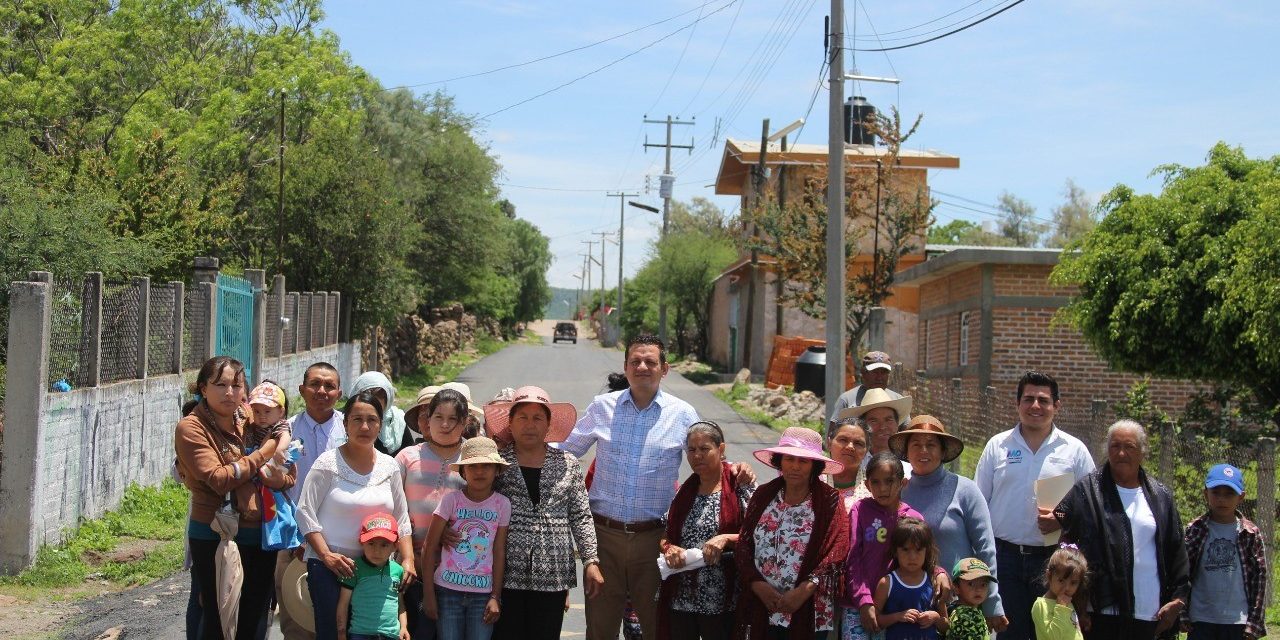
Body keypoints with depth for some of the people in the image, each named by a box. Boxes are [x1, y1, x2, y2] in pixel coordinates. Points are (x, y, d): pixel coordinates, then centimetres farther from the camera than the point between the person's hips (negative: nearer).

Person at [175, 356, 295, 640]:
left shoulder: (250, 419, 6)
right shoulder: (191, 428, -10)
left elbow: (289, 477, 9)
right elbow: (219, 479, -20)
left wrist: (277, 478, -13)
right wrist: (263, 454, -13)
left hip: (261, 534, 5)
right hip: (216, 538, -5)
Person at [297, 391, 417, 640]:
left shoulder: (390, 466, 7)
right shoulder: (328, 463, -4)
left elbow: (402, 519, 11)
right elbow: (305, 512, -6)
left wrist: (408, 560, 0)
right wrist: (327, 556, -14)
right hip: (329, 564, -3)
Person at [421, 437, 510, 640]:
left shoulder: (502, 504, -1)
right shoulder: (451, 499, -6)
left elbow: (499, 553, 2)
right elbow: (429, 547, -3)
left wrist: (495, 597, -2)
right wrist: (428, 593, -5)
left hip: (483, 593, 1)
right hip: (448, 590, -1)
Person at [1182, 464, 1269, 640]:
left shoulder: (1251, 534, 1)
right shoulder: (1194, 531, 0)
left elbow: (1260, 578, 2)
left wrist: (1255, 623, -3)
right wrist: (1183, 617, -2)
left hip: (1239, 623, 0)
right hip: (1201, 622, 0)